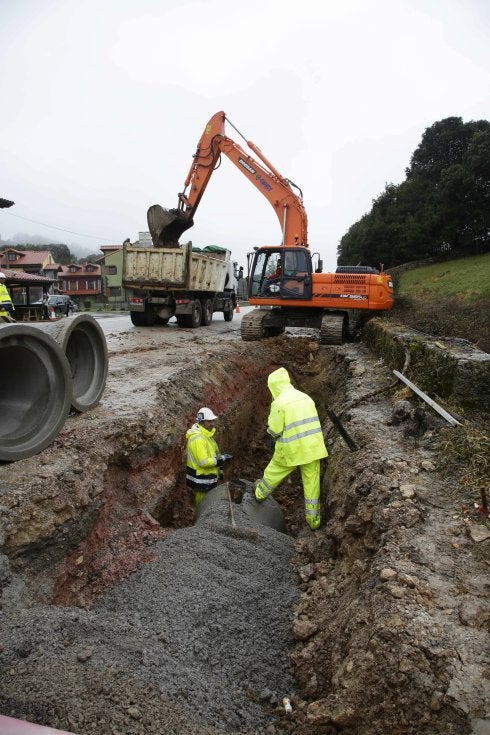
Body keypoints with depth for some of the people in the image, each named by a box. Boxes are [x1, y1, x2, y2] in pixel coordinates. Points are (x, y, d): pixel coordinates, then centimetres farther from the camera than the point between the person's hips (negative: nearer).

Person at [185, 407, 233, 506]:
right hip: (201, 481, -10)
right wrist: (222, 459, -24)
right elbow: (203, 462, -29)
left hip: (208, 477, 10)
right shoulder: (198, 438, -26)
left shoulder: (205, 434, 7)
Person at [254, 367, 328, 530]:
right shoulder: (306, 397, 5)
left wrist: (271, 424, 7)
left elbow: (274, 430, -14)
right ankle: (314, 520, 20)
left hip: (291, 449, -4)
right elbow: (312, 422, 12)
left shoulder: (279, 403, -14)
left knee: (274, 471, 22)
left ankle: (260, 493, 45)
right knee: (312, 483, 11)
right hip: (312, 447, 4)